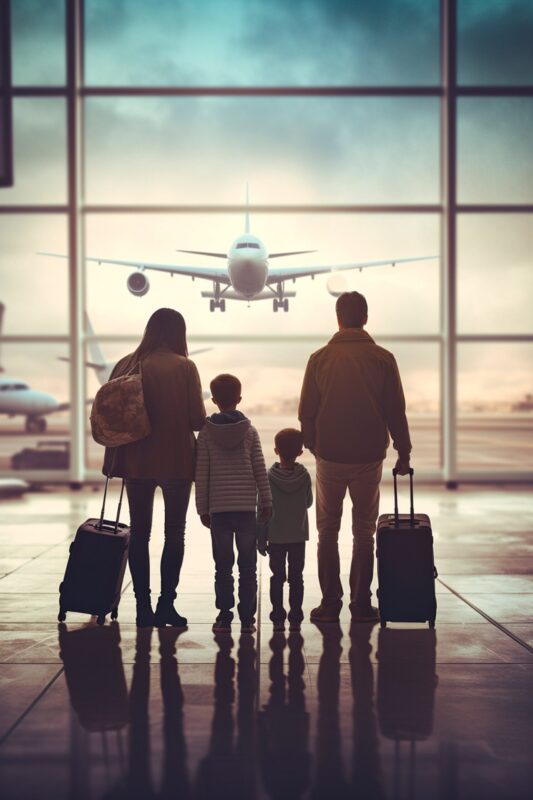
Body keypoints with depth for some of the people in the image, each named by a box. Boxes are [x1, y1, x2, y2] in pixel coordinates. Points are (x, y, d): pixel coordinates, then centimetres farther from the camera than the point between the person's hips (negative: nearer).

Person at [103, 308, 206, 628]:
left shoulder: (126, 365, -1)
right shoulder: (184, 367, -10)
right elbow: (198, 419, -11)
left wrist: (115, 459, 14)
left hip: (136, 461, 3)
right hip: (176, 461, -3)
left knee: (140, 532, 11)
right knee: (174, 532, 9)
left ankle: (143, 607, 11)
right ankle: (166, 604, 6)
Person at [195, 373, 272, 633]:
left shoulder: (206, 433, 1)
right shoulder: (250, 431, 2)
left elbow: (201, 474, 1)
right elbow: (259, 469, 0)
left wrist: (203, 509, 6)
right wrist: (266, 501, 7)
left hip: (218, 508, 0)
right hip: (246, 506, 0)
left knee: (223, 565, 5)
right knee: (247, 565, 5)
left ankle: (224, 616, 4)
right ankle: (247, 618, 4)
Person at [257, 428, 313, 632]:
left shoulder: (269, 477, -10)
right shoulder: (304, 476, -7)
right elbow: (309, 502, 7)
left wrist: (261, 539, 0)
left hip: (276, 537, -1)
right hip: (299, 536, 1)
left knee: (277, 577, 7)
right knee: (296, 577, 6)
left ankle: (278, 618, 6)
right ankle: (295, 619, 6)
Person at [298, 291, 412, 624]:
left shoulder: (320, 358, -4)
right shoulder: (383, 359, -4)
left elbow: (306, 412, -1)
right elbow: (396, 412, -2)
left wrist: (313, 446, 13)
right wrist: (404, 452, 8)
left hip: (330, 458, 0)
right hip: (369, 458, 0)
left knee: (328, 531, 10)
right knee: (364, 532, 10)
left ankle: (330, 604, 8)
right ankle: (361, 605, 10)